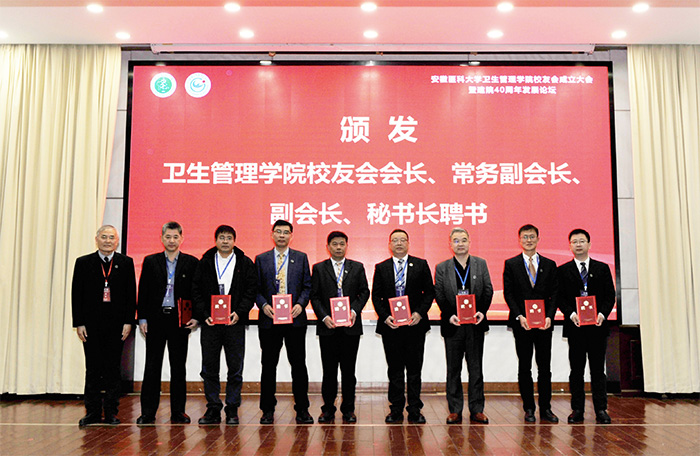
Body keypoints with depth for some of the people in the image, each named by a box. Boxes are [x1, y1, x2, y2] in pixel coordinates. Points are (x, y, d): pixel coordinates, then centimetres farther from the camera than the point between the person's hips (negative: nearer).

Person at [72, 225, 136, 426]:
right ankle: (92, 412, 15)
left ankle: (111, 412, 13)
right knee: (93, 369, 5)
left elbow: (131, 294, 3)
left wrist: (128, 321, -4)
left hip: (116, 324, 0)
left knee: (113, 369, 5)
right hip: (91, 324, 0)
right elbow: (76, 295, 3)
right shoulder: (83, 263, 5)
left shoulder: (126, 263, 5)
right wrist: (79, 323, -4)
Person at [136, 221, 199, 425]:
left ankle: (178, 412, 15)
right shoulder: (150, 261, 7)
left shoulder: (191, 262, 4)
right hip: (155, 319, 1)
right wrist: (142, 318, 0)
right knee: (152, 366, 4)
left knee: (178, 366, 6)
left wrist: (196, 317, -5)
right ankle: (148, 413, 12)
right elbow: (143, 292, 6)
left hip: (180, 320, -1)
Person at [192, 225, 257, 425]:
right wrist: (204, 314, -7)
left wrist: (239, 312, -11)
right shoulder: (205, 263, 8)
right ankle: (213, 409, 15)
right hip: (210, 323, 1)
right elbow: (196, 290, 5)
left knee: (235, 369, 2)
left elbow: (251, 290, 1)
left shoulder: (245, 263, 5)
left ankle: (232, 410, 12)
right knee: (209, 368, 5)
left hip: (234, 323, -1)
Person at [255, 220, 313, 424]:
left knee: (299, 364, 3)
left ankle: (302, 409, 13)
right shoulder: (261, 259, 9)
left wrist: (300, 304, -10)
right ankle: (268, 410, 16)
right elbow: (256, 288, 7)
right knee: (268, 365, 6)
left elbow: (307, 286, 6)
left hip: (295, 318, 0)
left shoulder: (301, 258, 9)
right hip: (269, 319, 0)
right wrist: (263, 305, -10)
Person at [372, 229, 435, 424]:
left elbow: (430, 292, 4)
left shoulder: (421, 265, 5)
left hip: (415, 323, -1)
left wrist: (419, 313, -10)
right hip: (390, 326, 1)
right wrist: (385, 316, -9)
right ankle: (396, 410, 15)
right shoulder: (381, 268, 8)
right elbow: (376, 296, 6)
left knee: (414, 369, 4)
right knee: (394, 369, 7)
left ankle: (415, 410, 13)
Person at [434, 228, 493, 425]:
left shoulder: (481, 264, 8)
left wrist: (482, 311, -11)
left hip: (476, 323, 1)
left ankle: (477, 410, 15)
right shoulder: (441, 268, 5)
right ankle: (454, 411, 13)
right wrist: (449, 315, -13)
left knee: (476, 367, 6)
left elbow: (488, 291, 5)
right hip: (453, 325, -1)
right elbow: (439, 296, 1)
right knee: (453, 369, 5)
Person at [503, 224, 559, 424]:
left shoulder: (549, 265, 9)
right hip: (521, 323, -1)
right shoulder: (511, 264, 4)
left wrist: (549, 316, -9)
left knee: (545, 367, 4)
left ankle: (546, 409, 12)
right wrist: (519, 316, -12)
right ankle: (529, 409, 13)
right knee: (524, 367, 5)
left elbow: (554, 294, 6)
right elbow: (508, 293, -1)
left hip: (544, 322, 1)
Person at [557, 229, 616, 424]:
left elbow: (610, 295, 5)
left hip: (597, 325, 0)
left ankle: (601, 410, 11)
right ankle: (577, 410, 11)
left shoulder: (602, 268, 9)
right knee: (576, 369, 5)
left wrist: (602, 314, -10)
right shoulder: (563, 270, 7)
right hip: (574, 327, 0)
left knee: (598, 369, 4)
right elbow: (560, 297, 2)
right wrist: (571, 314, -13)